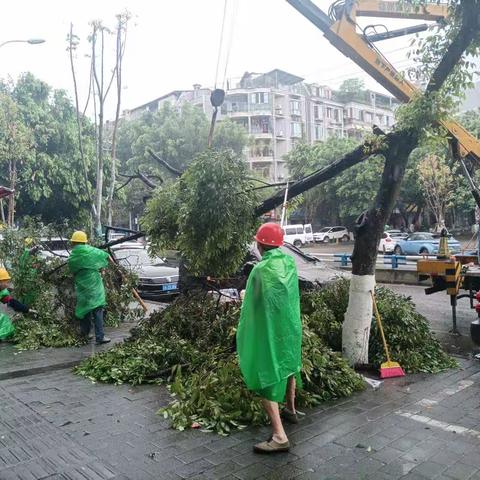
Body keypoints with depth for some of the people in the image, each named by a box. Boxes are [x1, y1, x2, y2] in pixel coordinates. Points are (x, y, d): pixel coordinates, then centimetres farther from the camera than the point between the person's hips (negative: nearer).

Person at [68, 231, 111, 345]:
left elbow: (73, 271, 7)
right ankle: (100, 337, -6)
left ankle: (84, 334, 29)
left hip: (81, 288, 4)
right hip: (94, 287, -4)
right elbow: (105, 256, 2)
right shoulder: (91, 252, -8)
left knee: (84, 309, 18)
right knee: (97, 311, -3)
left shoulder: (71, 258, 0)